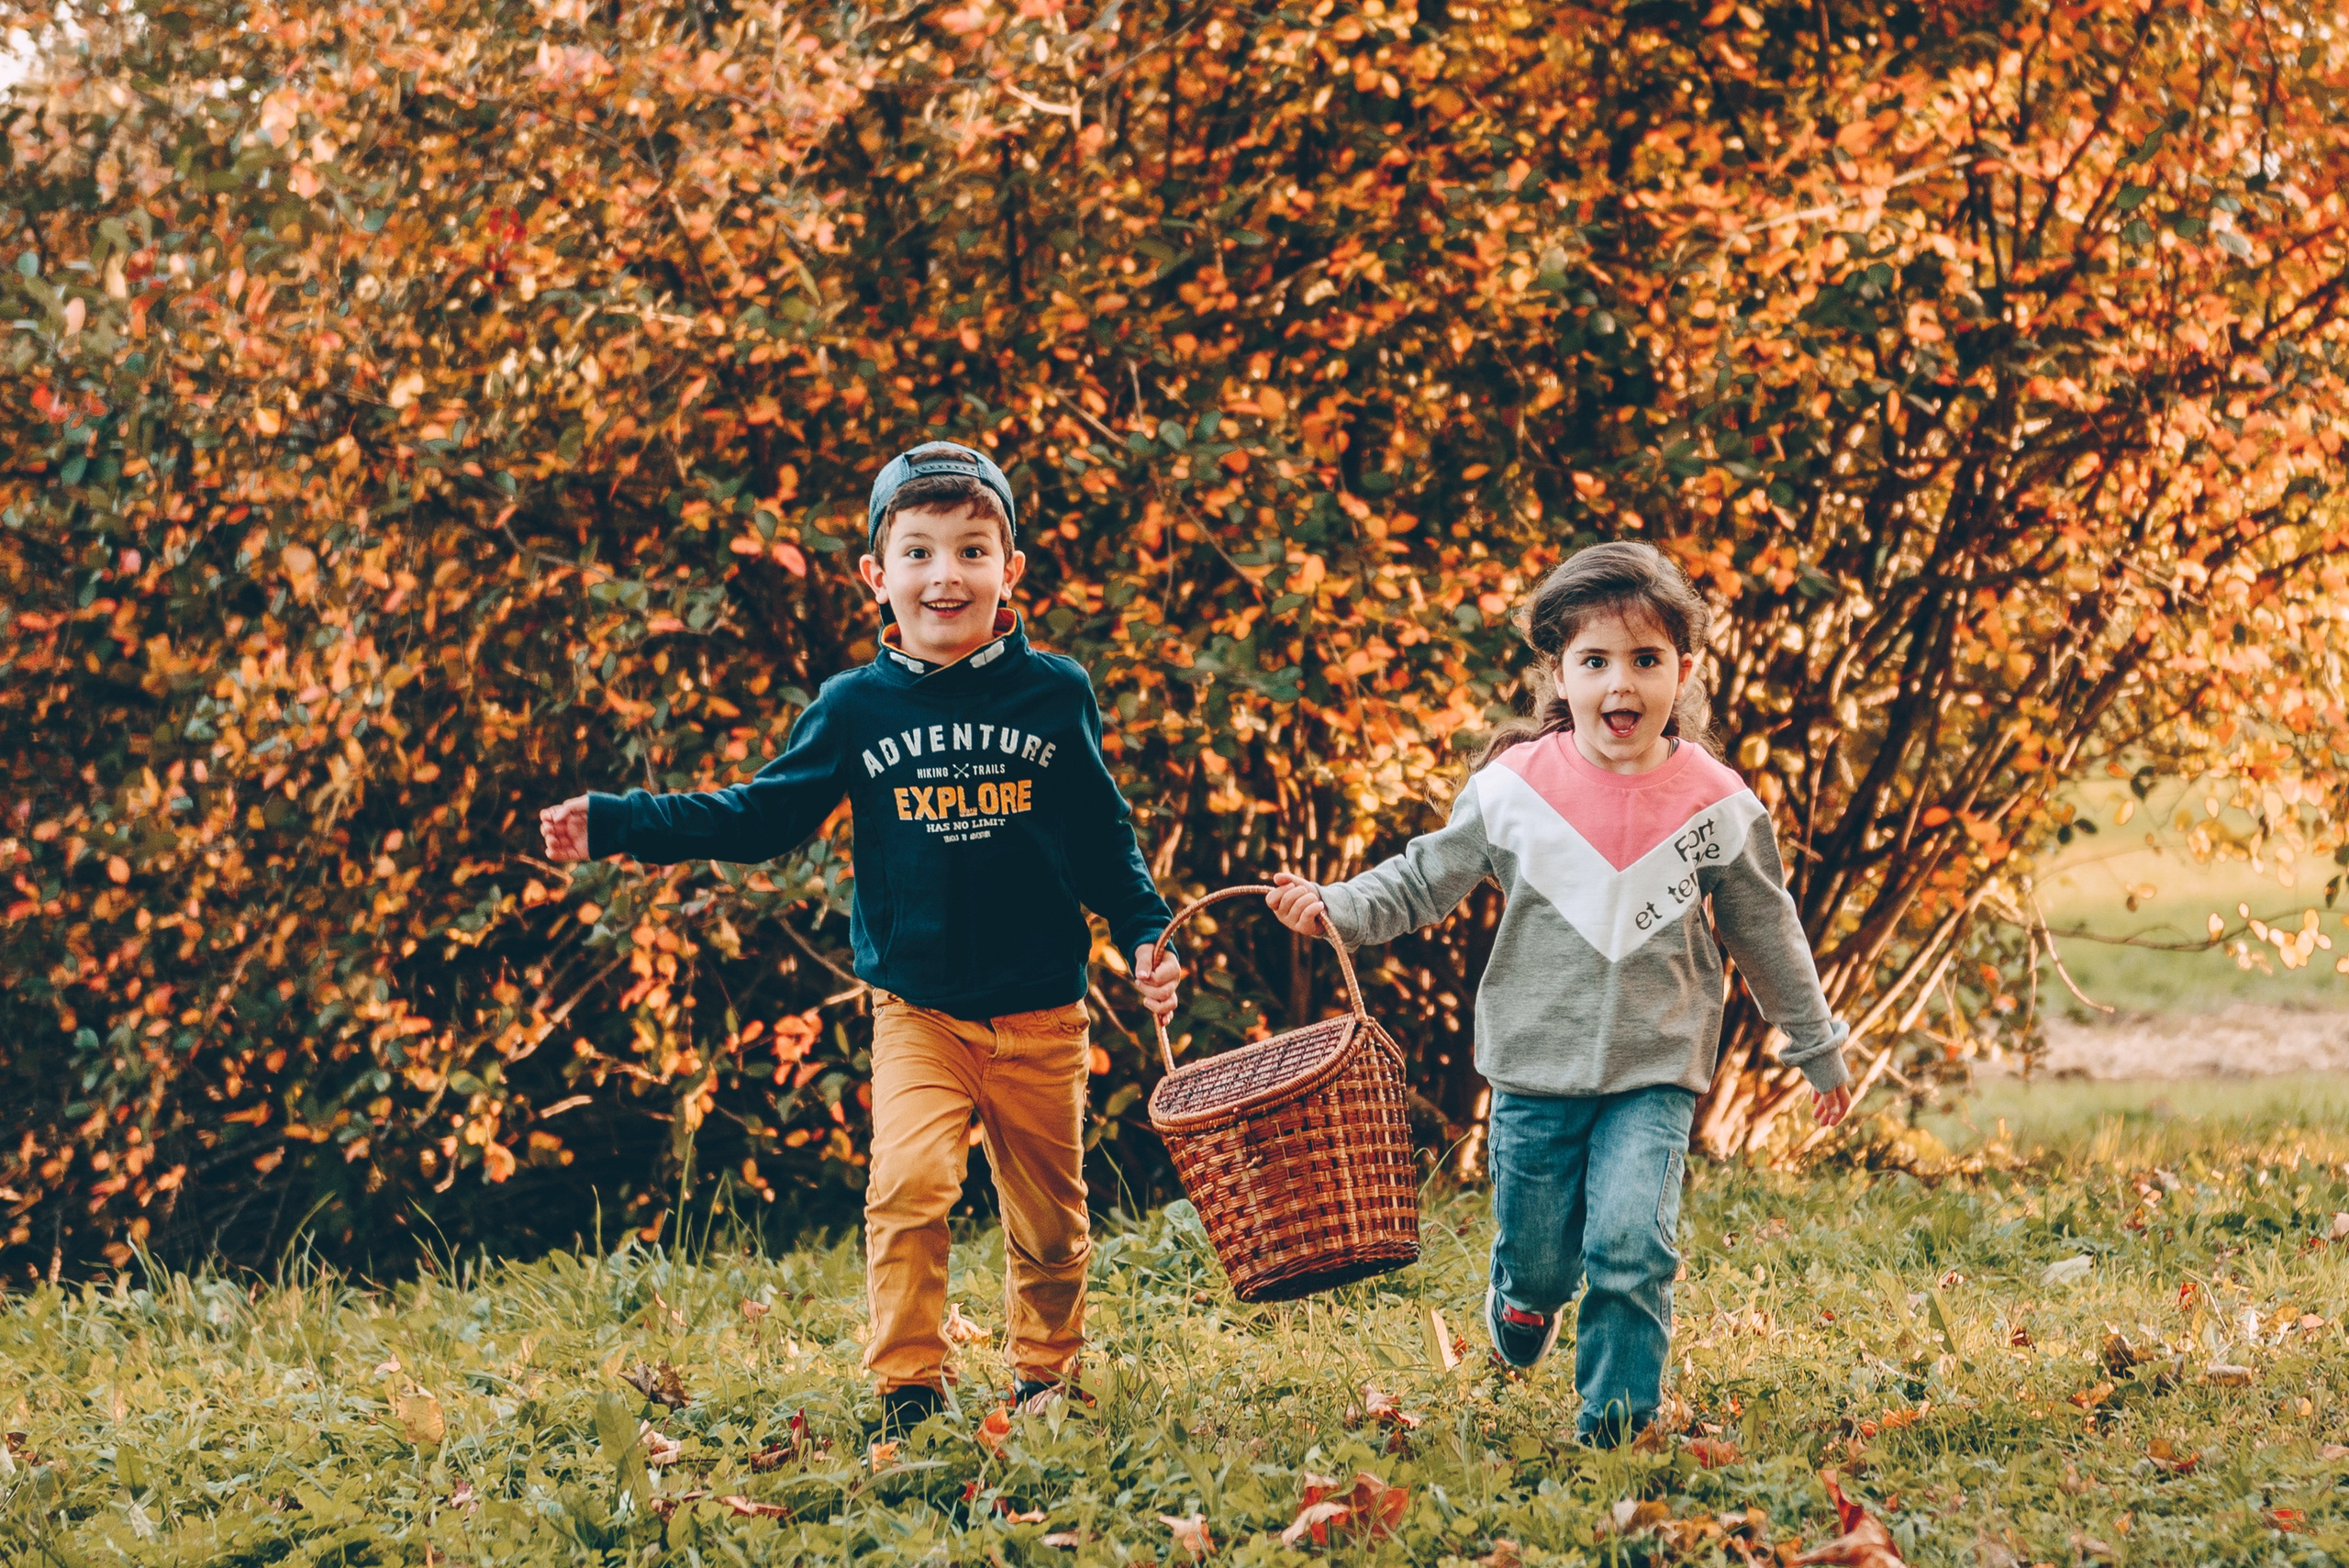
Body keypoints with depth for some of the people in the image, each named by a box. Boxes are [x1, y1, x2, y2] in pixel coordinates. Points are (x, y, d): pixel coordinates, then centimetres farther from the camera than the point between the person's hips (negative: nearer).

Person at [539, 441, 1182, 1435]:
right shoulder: (855, 708, -1)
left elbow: (1103, 839, 8)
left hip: (1041, 1012, 1)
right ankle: (906, 1392, -9)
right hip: (917, 1008, -1)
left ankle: (1044, 1377, 32)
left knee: (1048, 1220, 10)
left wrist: (1146, 939, 0)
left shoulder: (1053, 694, -1)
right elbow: (761, 816, 3)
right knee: (908, 1187, -19)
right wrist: (615, 826, -4)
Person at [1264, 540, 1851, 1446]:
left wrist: (1818, 1050, 17)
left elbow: (1767, 937, 9)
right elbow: (1424, 881, 4)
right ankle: (1521, 1309, 46)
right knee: (1536, 1255, 11)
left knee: (1631, 1243, -18)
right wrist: (1331, 907, -13)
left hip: (1655, 1074, -1)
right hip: (1536, 1068, 1)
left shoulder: (1715, 806, -4)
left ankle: (1617, 1409, -2)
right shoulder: (1512, 789, -6)